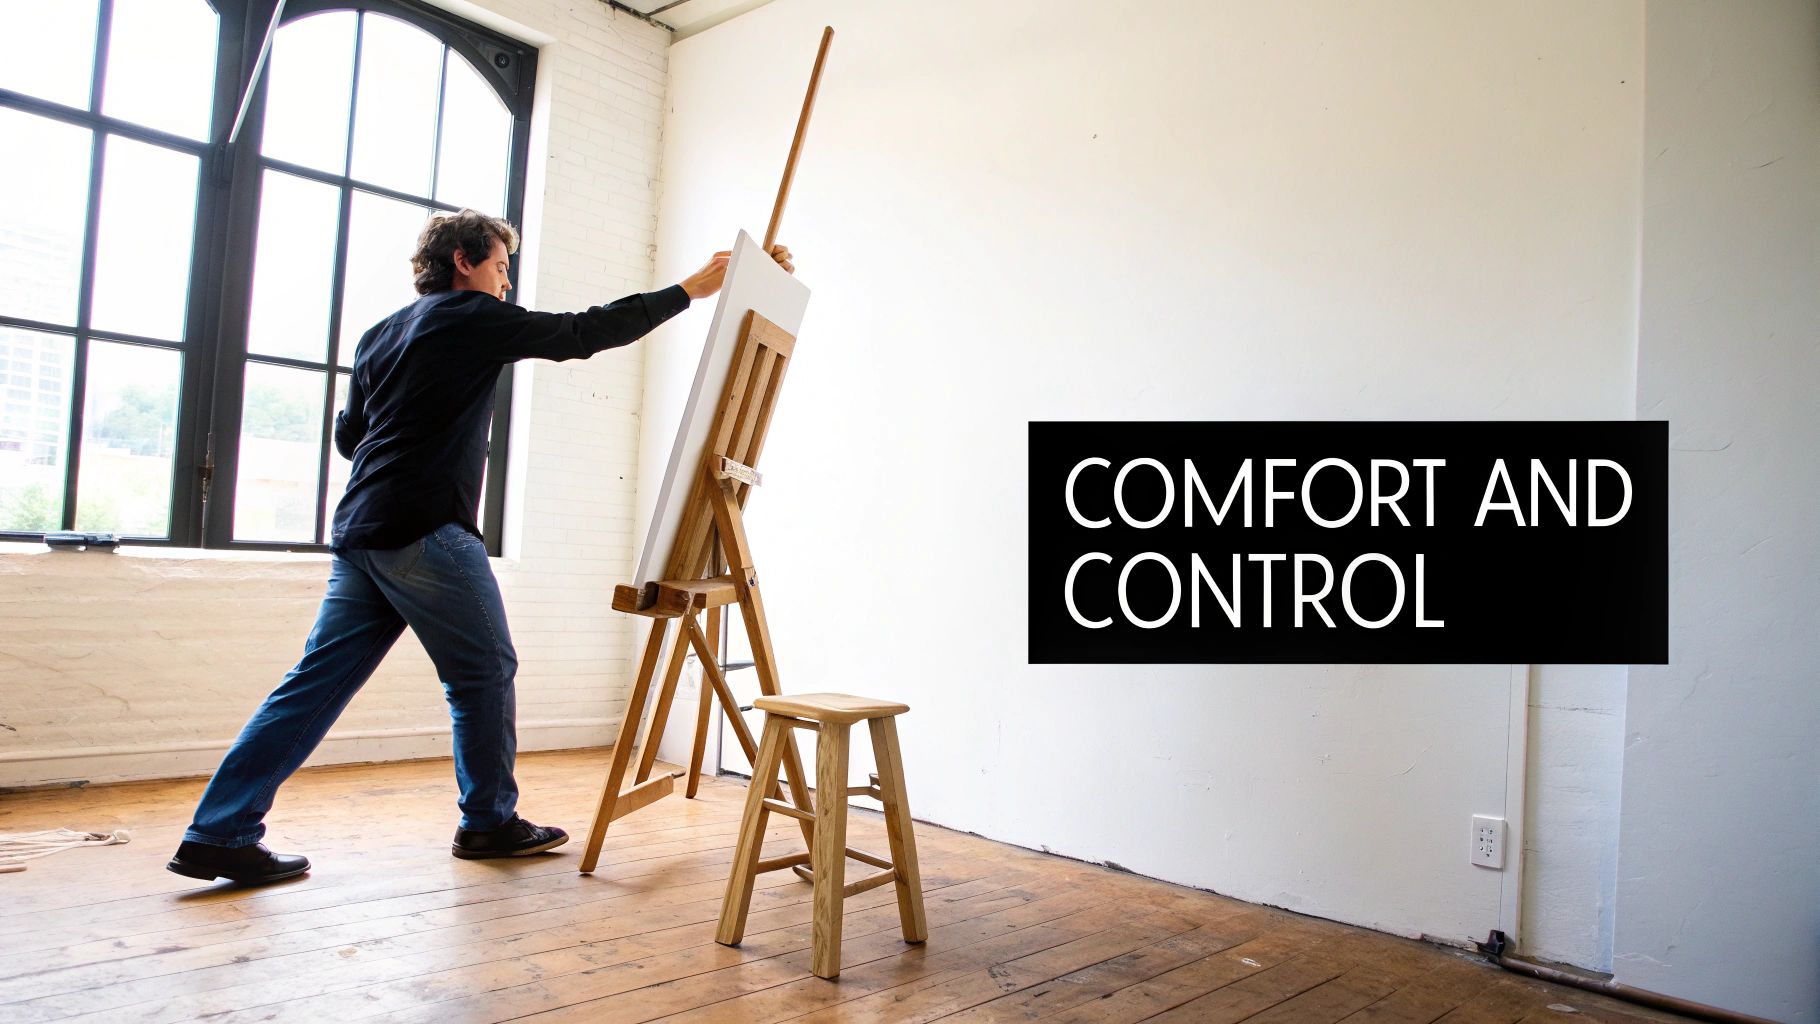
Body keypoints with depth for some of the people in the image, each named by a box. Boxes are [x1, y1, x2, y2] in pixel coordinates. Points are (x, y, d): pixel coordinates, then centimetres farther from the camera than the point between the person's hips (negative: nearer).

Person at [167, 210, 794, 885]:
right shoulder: (473, 318, -1)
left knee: (317, 683, 8)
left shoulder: (380, 336, 22)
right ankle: (489, 822, 16)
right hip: (427, 534, -8)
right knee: (484, 672, 5)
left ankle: (219, 835, 8)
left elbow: (348, 435, 25)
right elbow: (585, 333, -2)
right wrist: (688, 290, 3)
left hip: (359, 534, 8)